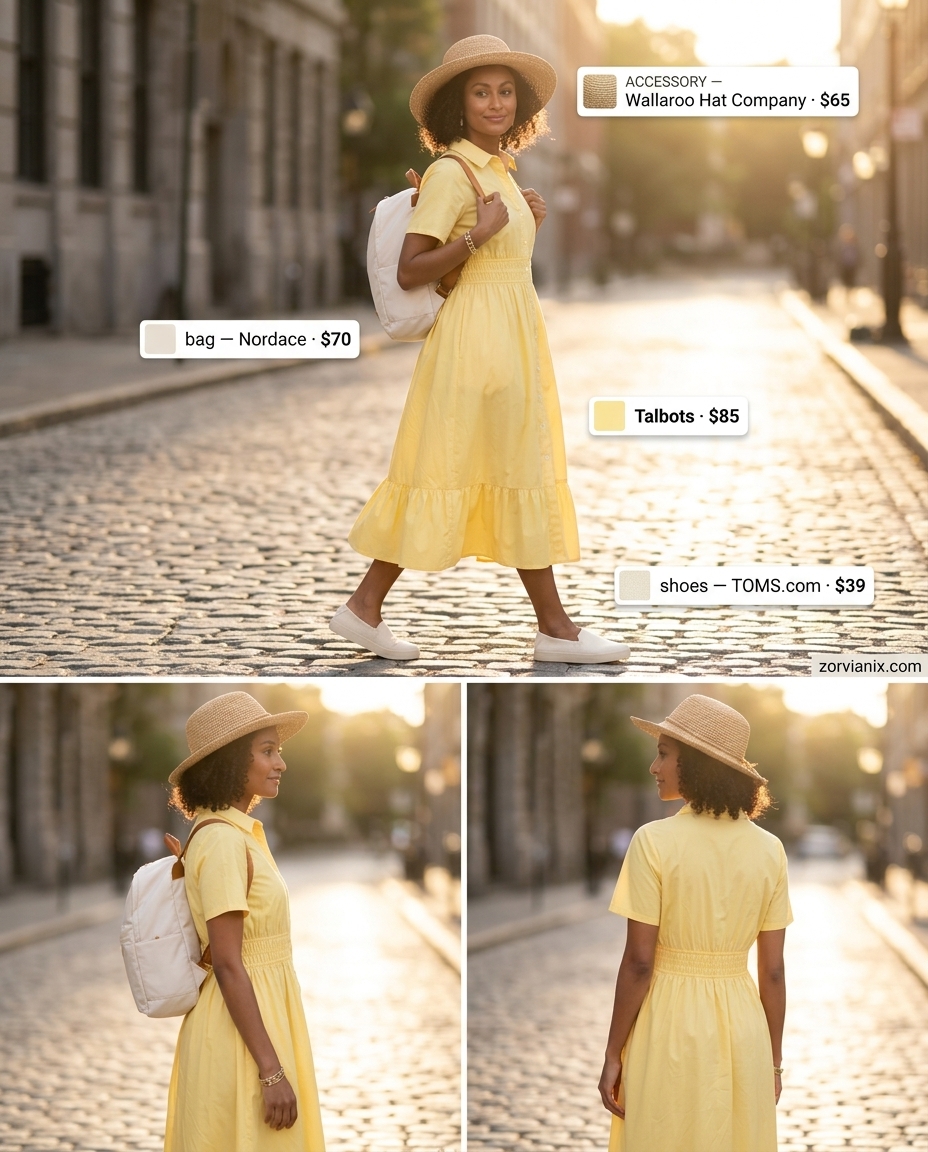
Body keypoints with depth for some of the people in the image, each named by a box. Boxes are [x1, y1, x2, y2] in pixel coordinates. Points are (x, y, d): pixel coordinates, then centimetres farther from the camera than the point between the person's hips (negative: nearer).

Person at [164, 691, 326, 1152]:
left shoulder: (239, 834, 12)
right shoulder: (222, 841, -16)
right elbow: (227, 966, -20)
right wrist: (271, 1072, -22)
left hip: (260, 1016, 10)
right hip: (246, 1031, -10)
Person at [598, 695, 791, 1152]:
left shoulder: (654, 842, -12)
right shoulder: (769, 850, -1)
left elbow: (638, 963, -12)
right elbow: (773, 970, 1)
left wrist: (612, 1054, -4)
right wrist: (773, 1060, 10)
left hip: (669, 1027, -3)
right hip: (742, 1028, 3)